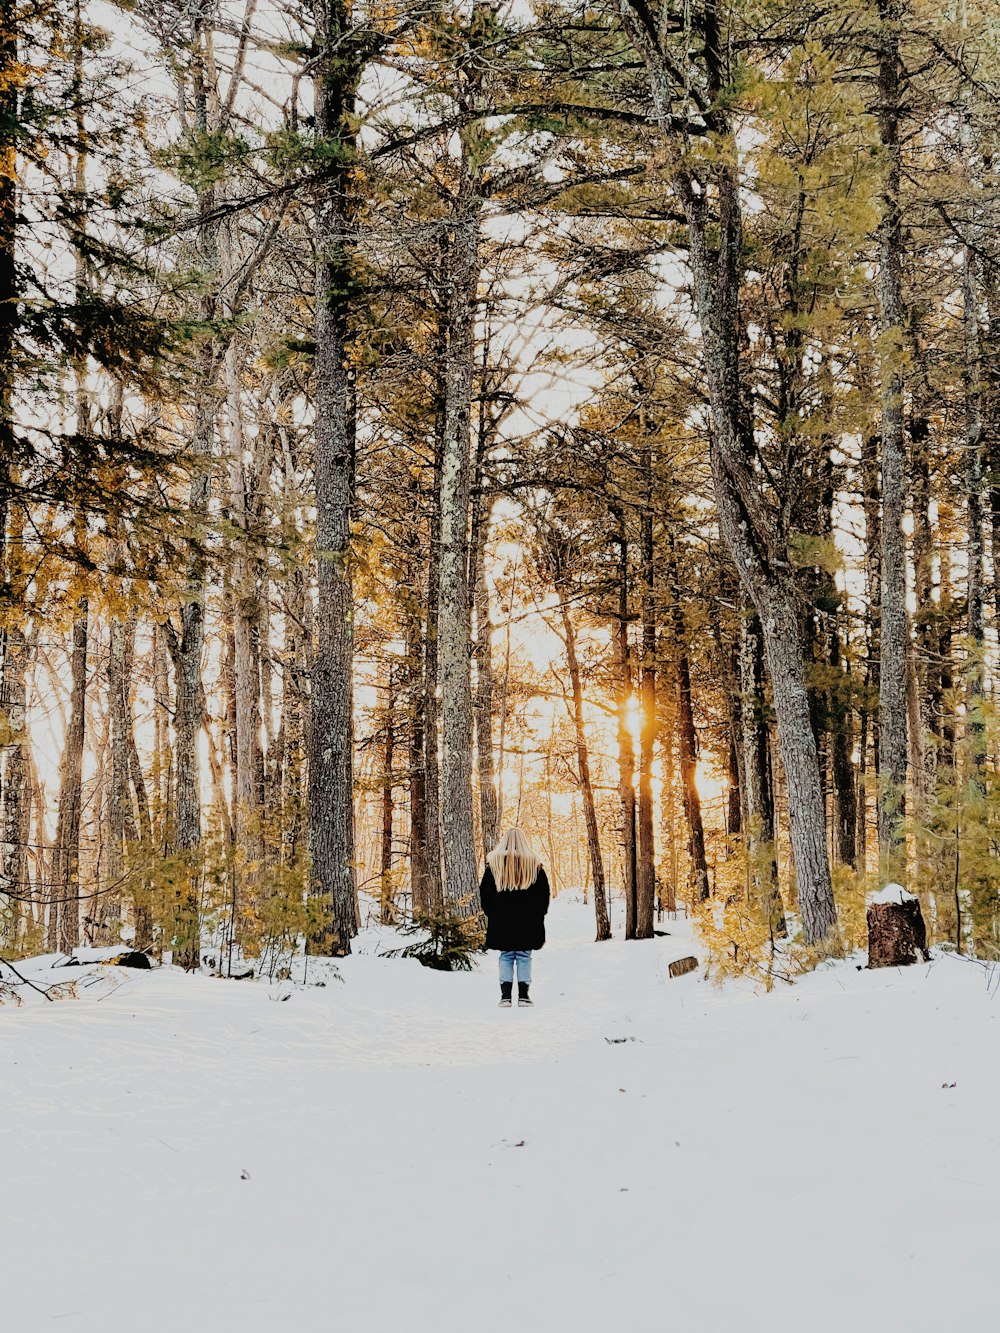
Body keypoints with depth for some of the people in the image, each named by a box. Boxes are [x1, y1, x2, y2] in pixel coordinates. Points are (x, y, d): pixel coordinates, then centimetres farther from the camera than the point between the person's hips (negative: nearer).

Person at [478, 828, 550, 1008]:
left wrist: (492, 913, 12)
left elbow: (485, 892, 3)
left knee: (506, 956, 7)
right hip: (528, 922, 0)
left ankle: (505, 996, 2)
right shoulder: (534, 863, 0)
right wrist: (538, 915, 11)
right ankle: (523, 996, 3)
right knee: (524, 957, 5)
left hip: (502, 920, 1)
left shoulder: (494, 863, 1)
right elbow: (544, 892, 3)